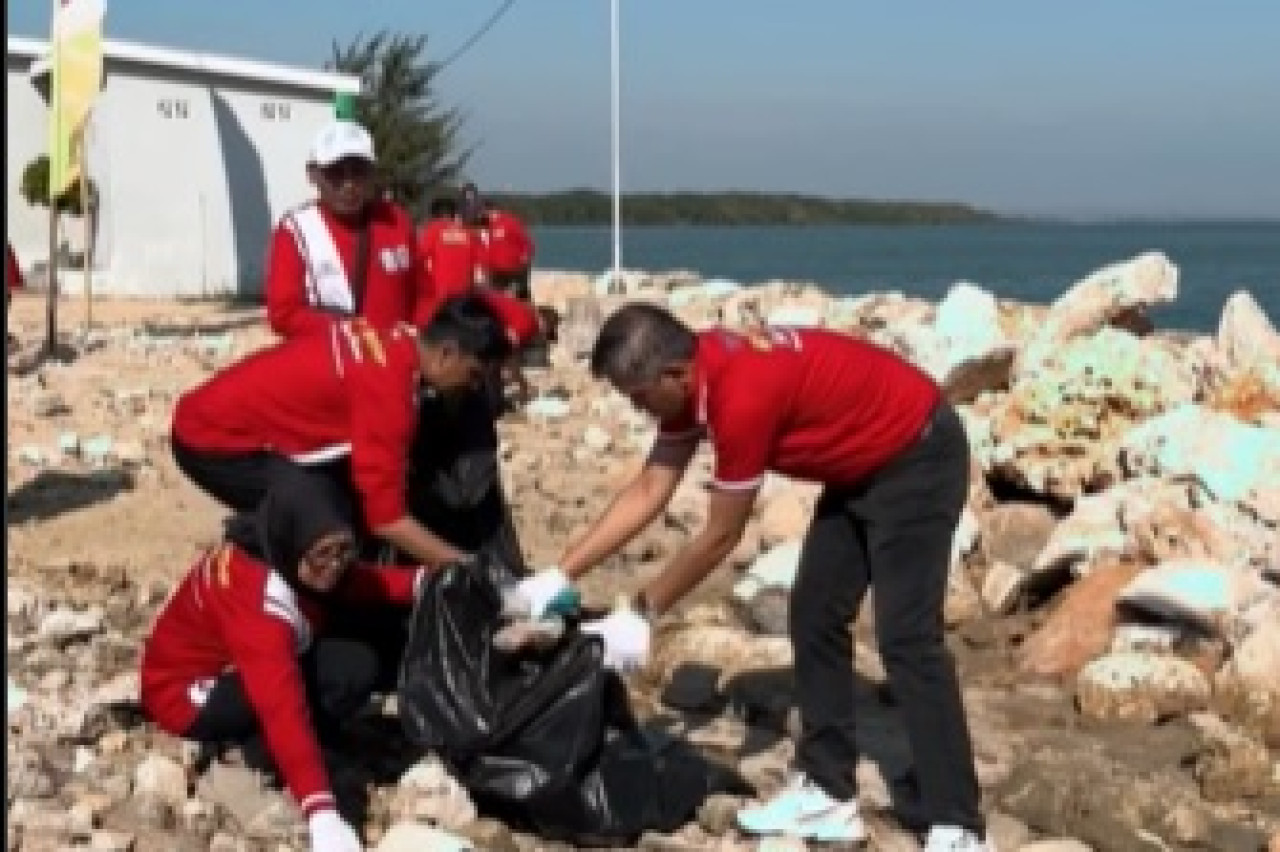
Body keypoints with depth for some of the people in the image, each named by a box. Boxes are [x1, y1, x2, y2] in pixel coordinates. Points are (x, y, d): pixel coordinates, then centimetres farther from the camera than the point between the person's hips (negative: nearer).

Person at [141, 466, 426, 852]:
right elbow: (282, 707, -43)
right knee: (351, 670, -28)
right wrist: (322, 814, -48)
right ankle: (263, 752, -11)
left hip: (233, 664, 9)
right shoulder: (255, 596, -36)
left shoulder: (280, 553, -11)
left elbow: (361, 584, 2)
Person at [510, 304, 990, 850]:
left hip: (917, 455, -10)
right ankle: (827, 794, 15)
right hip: (862, 462, 10)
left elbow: (721, 537, -21)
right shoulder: (694, 376, -4)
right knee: (814, 618, 8)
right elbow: (649, 490, 4)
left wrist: (642, 614, -10)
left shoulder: (741, 394, -32)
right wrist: (561, 574, 2)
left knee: (905, 638, -14)